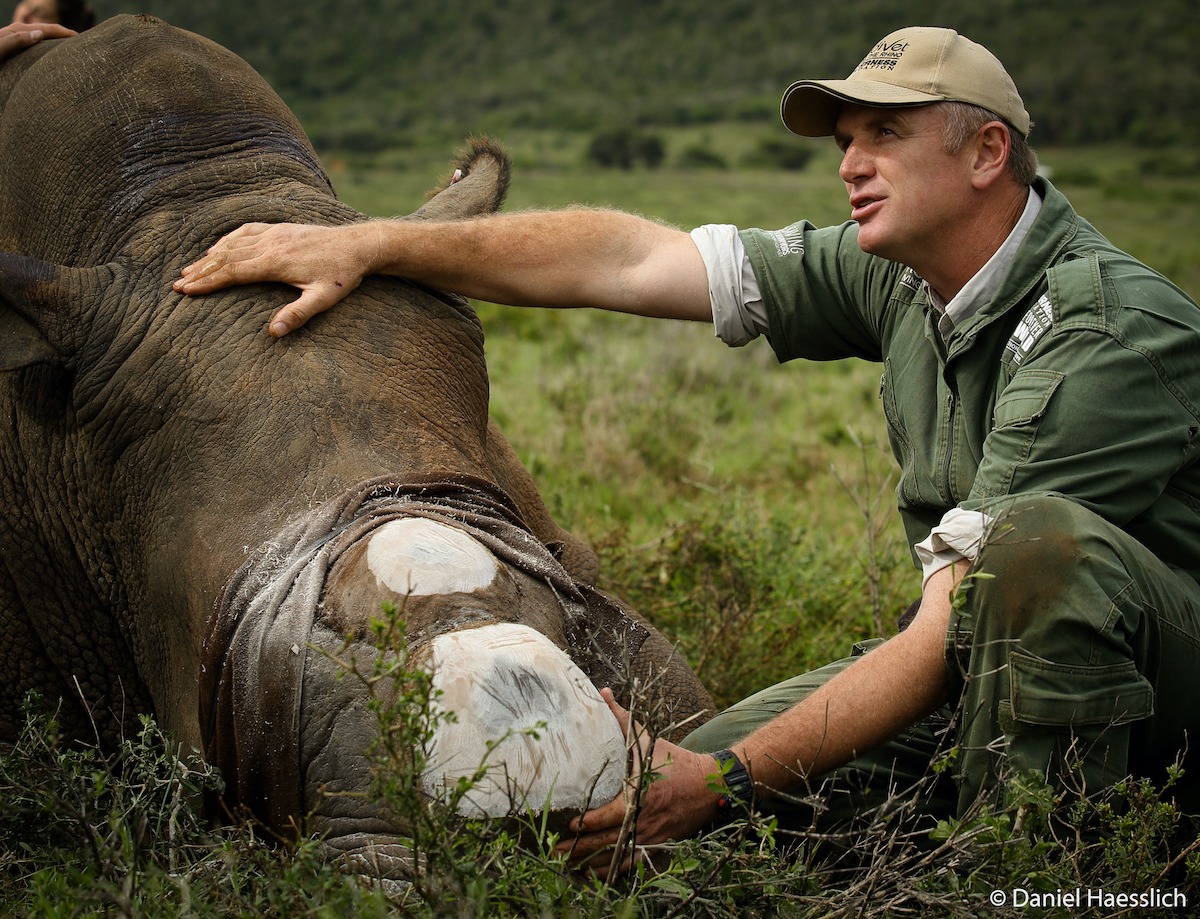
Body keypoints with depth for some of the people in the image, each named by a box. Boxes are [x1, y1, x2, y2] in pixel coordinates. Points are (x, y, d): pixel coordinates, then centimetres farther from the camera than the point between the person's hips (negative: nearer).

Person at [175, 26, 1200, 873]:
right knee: (674, 779, -8)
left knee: (1040, 539, -39)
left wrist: (731, 781, -35)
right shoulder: (894, 275, -2)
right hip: (995, 658, 6)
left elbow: (953, 628, -31)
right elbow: (626, 259, -2)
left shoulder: (1111, 328, -25)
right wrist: (371, 244, -5)